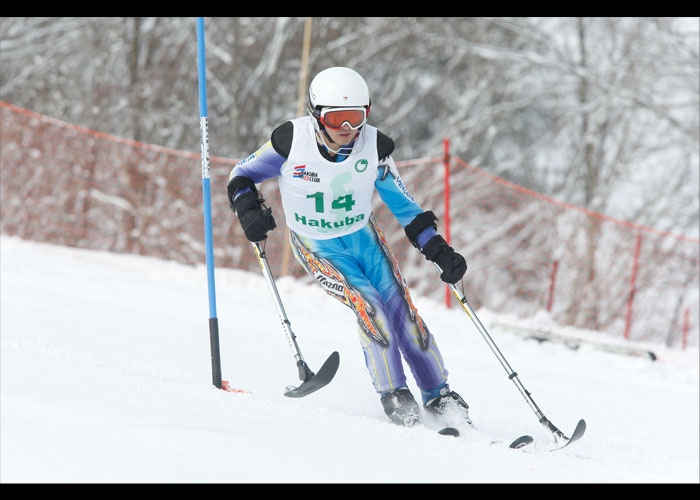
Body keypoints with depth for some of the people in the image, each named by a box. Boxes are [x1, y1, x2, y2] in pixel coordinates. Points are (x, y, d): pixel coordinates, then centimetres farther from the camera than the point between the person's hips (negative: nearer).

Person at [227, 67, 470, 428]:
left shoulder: (374, 147, -14)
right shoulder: (292, 141, -21)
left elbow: (403, 205, -2)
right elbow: (242, 175, -5)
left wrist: (439, 251, -9)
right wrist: (248, 210, -25)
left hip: (363, 236, 3)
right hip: (318, 249, -3)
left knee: (404, 315, -3)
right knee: (369, 308, -22)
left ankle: (439, 398, 13)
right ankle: (393, 396, -8)